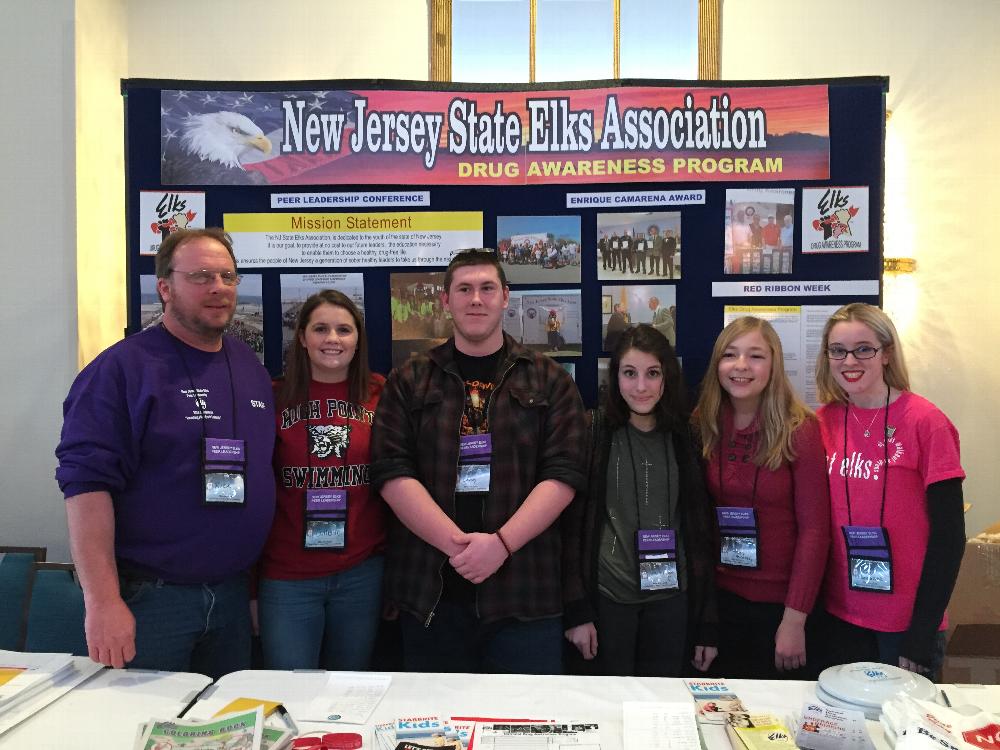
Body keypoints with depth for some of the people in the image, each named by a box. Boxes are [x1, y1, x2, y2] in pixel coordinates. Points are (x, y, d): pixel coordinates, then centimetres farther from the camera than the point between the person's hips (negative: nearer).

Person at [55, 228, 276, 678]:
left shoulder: (252, 368, 8)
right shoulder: (123, 368, -11)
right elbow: (87, 481, -17)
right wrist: (102, 601, -22)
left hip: (233, 593, 6)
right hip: (146, 596, -5)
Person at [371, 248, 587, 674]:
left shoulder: (549, 381, 6)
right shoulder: (409, 382, 7)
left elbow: (563, 475, -3)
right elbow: (392, 474, -3)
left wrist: (501, 542, -16)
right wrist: (457, 543, -15)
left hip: (524, 592, -1)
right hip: (429, 591, 1)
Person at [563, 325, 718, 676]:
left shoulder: (685, 439, 4)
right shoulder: (592, 432, -5)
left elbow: (701, 531, 7)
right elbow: (571, 522, -5)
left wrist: (708, 624, 7)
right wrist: (576, 610, -9)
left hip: (671, 598, 3)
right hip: (606, 597, -2)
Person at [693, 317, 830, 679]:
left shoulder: (800, 430, -12)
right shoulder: (702, 426, -2)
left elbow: (814, 529, -12)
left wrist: (795, 618, -15)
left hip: (781, 602, -3)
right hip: (720, 597, 3)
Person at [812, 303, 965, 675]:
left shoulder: (925, 421, -11)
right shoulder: (823, 422, 0)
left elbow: (949, 534, -11)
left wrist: (922, 631, -12)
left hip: (906, 624, -3)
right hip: (839, 617, 4)